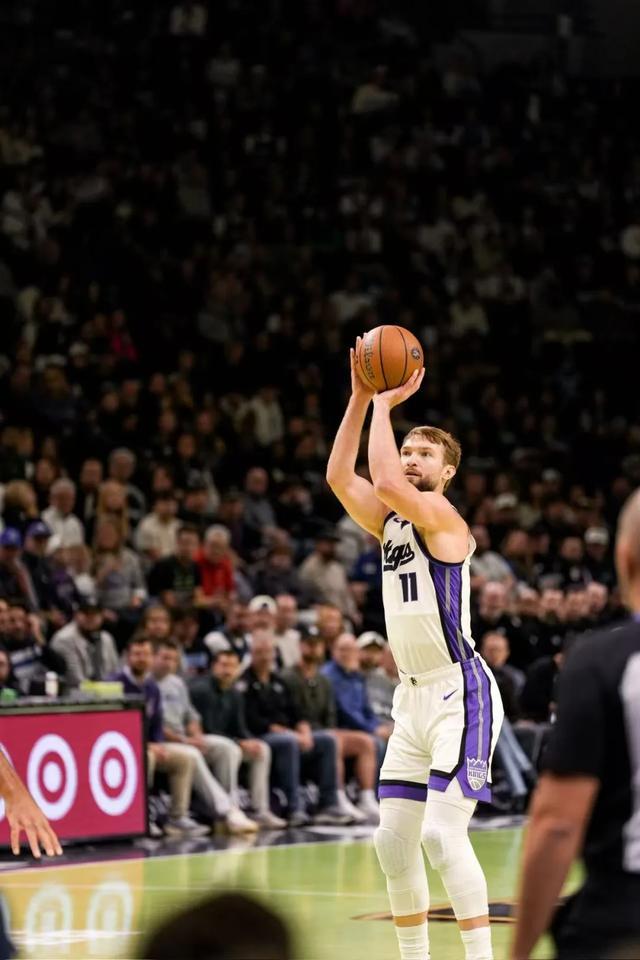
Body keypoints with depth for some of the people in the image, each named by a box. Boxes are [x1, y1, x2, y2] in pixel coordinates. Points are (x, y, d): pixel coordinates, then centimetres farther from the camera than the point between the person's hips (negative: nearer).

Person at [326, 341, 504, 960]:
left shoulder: (441, 515, -9)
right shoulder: (390, 523, 14)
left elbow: (385, 482, -25)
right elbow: (339, 477, 5)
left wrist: (385, 403, -13)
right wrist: (361, 398, 1)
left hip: (461, 694, -9)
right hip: (414, 698, 9)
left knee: (442, 833, -17)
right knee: (393, 839, 9)